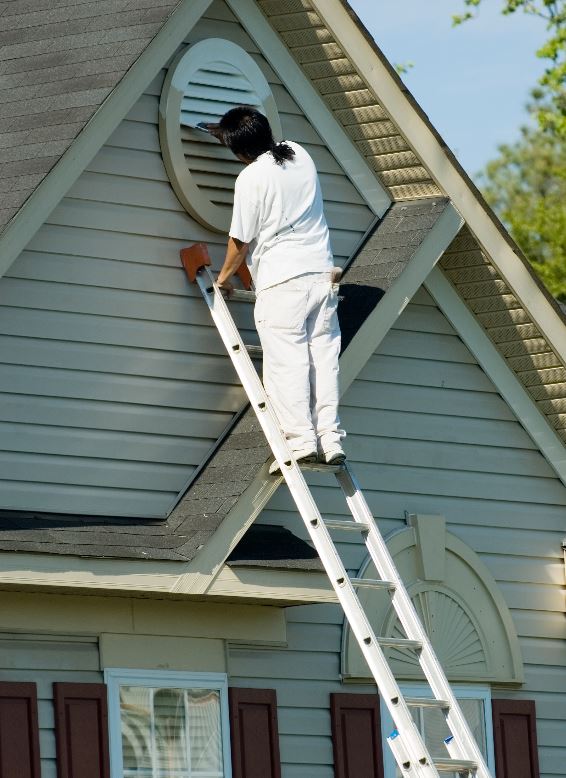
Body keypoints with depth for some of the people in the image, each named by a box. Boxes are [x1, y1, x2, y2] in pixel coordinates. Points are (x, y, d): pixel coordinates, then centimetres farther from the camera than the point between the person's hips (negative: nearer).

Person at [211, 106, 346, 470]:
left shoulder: (252, 178, -10)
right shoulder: (300, 154, 9)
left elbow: (241, 240, -3)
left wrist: (225, 276, 14)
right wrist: (228, 132, 43)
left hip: (282, 280, -7)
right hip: (322, 273, 7)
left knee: (287, 362, -5)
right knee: (324, 357, 4)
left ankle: (301, 440, -13)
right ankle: (331, 440, -1)